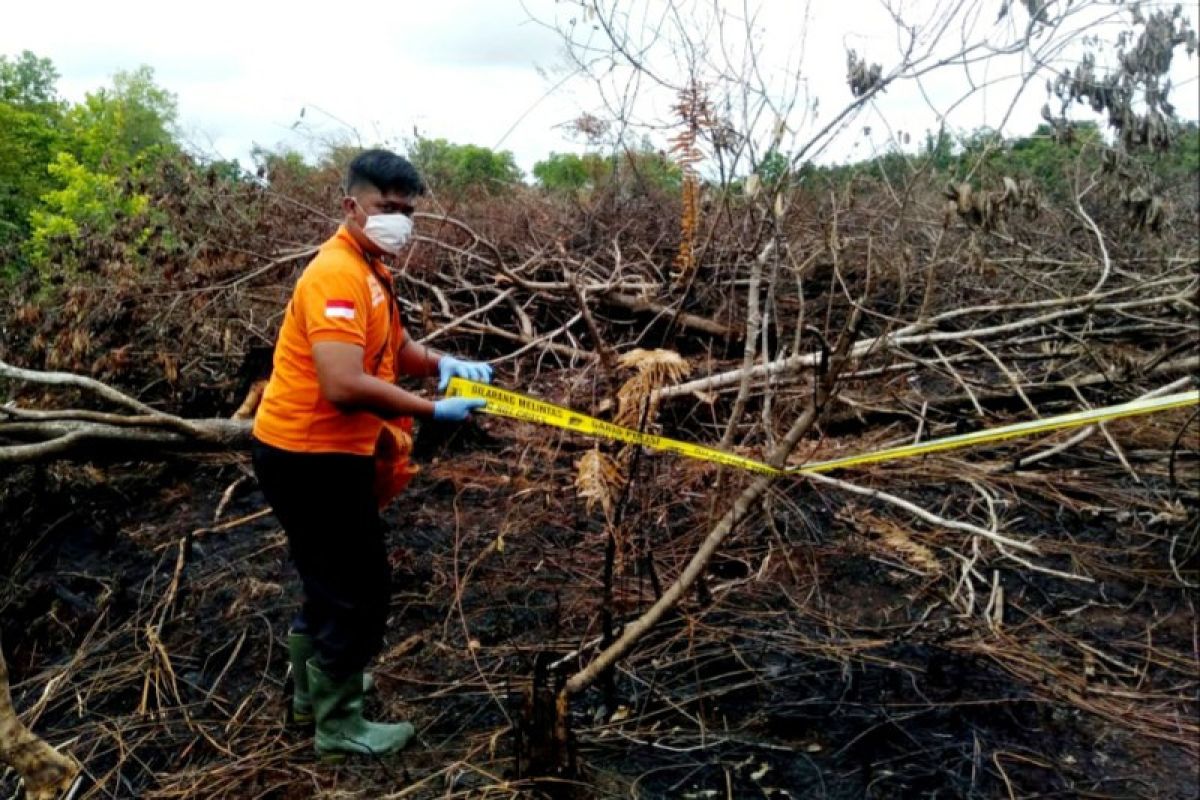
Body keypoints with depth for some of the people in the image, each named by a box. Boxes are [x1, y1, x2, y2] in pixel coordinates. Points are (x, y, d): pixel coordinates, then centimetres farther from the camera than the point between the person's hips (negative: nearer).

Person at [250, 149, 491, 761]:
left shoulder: (369, 269, 10)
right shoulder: (337, 274, -23)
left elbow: (394, 345, 19)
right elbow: (345, 386, -33)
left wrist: (442, 364, -1)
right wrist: (434, 411, -28)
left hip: (321, 451, 11)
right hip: (312, 455, -11)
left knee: (333, 578, 24)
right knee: (358, 588, 1)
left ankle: (314, 689, 44)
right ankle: (339, 727, 18)